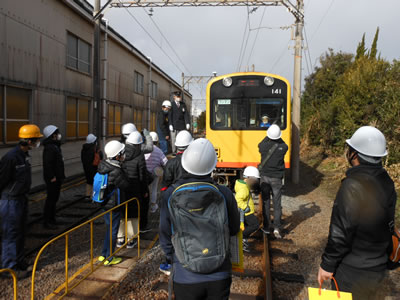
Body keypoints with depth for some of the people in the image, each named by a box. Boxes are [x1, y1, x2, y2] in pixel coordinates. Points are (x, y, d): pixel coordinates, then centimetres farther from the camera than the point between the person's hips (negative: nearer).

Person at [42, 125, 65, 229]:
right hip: (52, 179, -10)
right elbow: (47, 164, -26)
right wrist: (52, 177, -24)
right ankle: (47, 221, 6)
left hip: (57, 178, 10)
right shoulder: (49, 148, -19)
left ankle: (51, 219, 29)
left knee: (54, 198, 17)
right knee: (51, 199, -4)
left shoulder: (55, 146, 15)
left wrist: (61, 176, 19)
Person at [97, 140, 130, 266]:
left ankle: (104, 255, 34)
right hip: (113, 205, -8)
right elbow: (126, 186, -16)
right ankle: (109, 258, 19)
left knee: (109, 229, 22)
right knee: (112, 231, 6)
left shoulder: (102, 165, -2)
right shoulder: (116, 172, -28)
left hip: (104, 203, 8)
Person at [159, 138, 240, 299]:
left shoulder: (170, 195, -12)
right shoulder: (224, 194, -11)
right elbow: (234, 229, 3)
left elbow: (165, 237, -3)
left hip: (185, 278, 0)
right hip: (219, 277, 1)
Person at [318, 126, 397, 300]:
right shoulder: (386, 181, -1)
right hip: (378, 268, 8)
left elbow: (341, 233, -25)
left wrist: (327, 265, -13)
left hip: (353, 272, -8)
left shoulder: (353, 186, -27)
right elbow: (387, 225, 7)